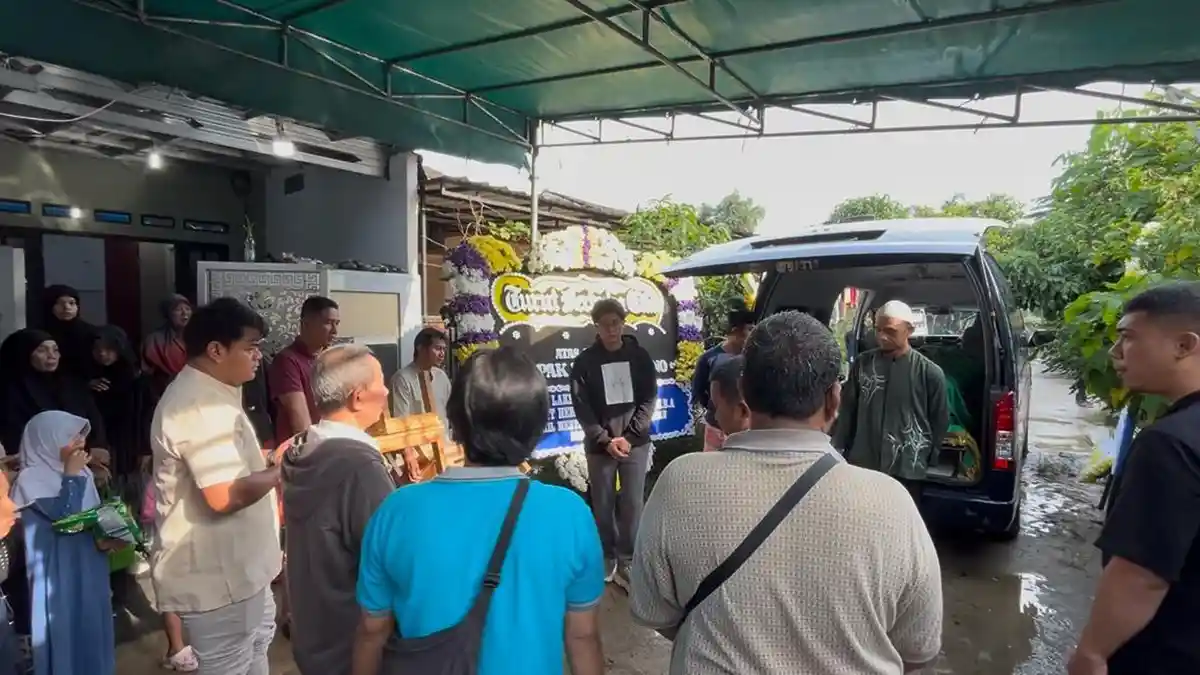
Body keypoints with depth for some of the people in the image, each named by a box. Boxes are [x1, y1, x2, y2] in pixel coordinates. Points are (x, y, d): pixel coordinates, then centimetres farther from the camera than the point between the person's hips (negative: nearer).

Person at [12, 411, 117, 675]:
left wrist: (106, 538, -5)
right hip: (59, 577, -6)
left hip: (91, 570, 6)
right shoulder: (31, 479, -11)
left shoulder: (82, 473, 7)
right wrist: (71, 476, -15)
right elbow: (65, 517, -21)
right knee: (67, 636, 3)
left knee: (94, 631, 14)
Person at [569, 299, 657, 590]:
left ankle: (626, 562, 16)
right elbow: (581, 407, -4)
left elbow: (649, 399, -1)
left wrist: (629, 437, -11)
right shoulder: (585, 361, -2)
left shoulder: (640, 356, 1)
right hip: (599, 445, 0)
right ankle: (607, 557, 27)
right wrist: (605, 440, -13)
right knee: (602, 505, 9)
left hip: (635, 442, 0)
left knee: (632, 504, 3)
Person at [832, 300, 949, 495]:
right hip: (861, 465, 2)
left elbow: (940, 422, 2)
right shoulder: (862, 363, 1)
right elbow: (847, 411, 7)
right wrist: (837, 449, 5)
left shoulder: (929, 372, -6)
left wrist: (929, 462, 6)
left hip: (907, 472, -2)